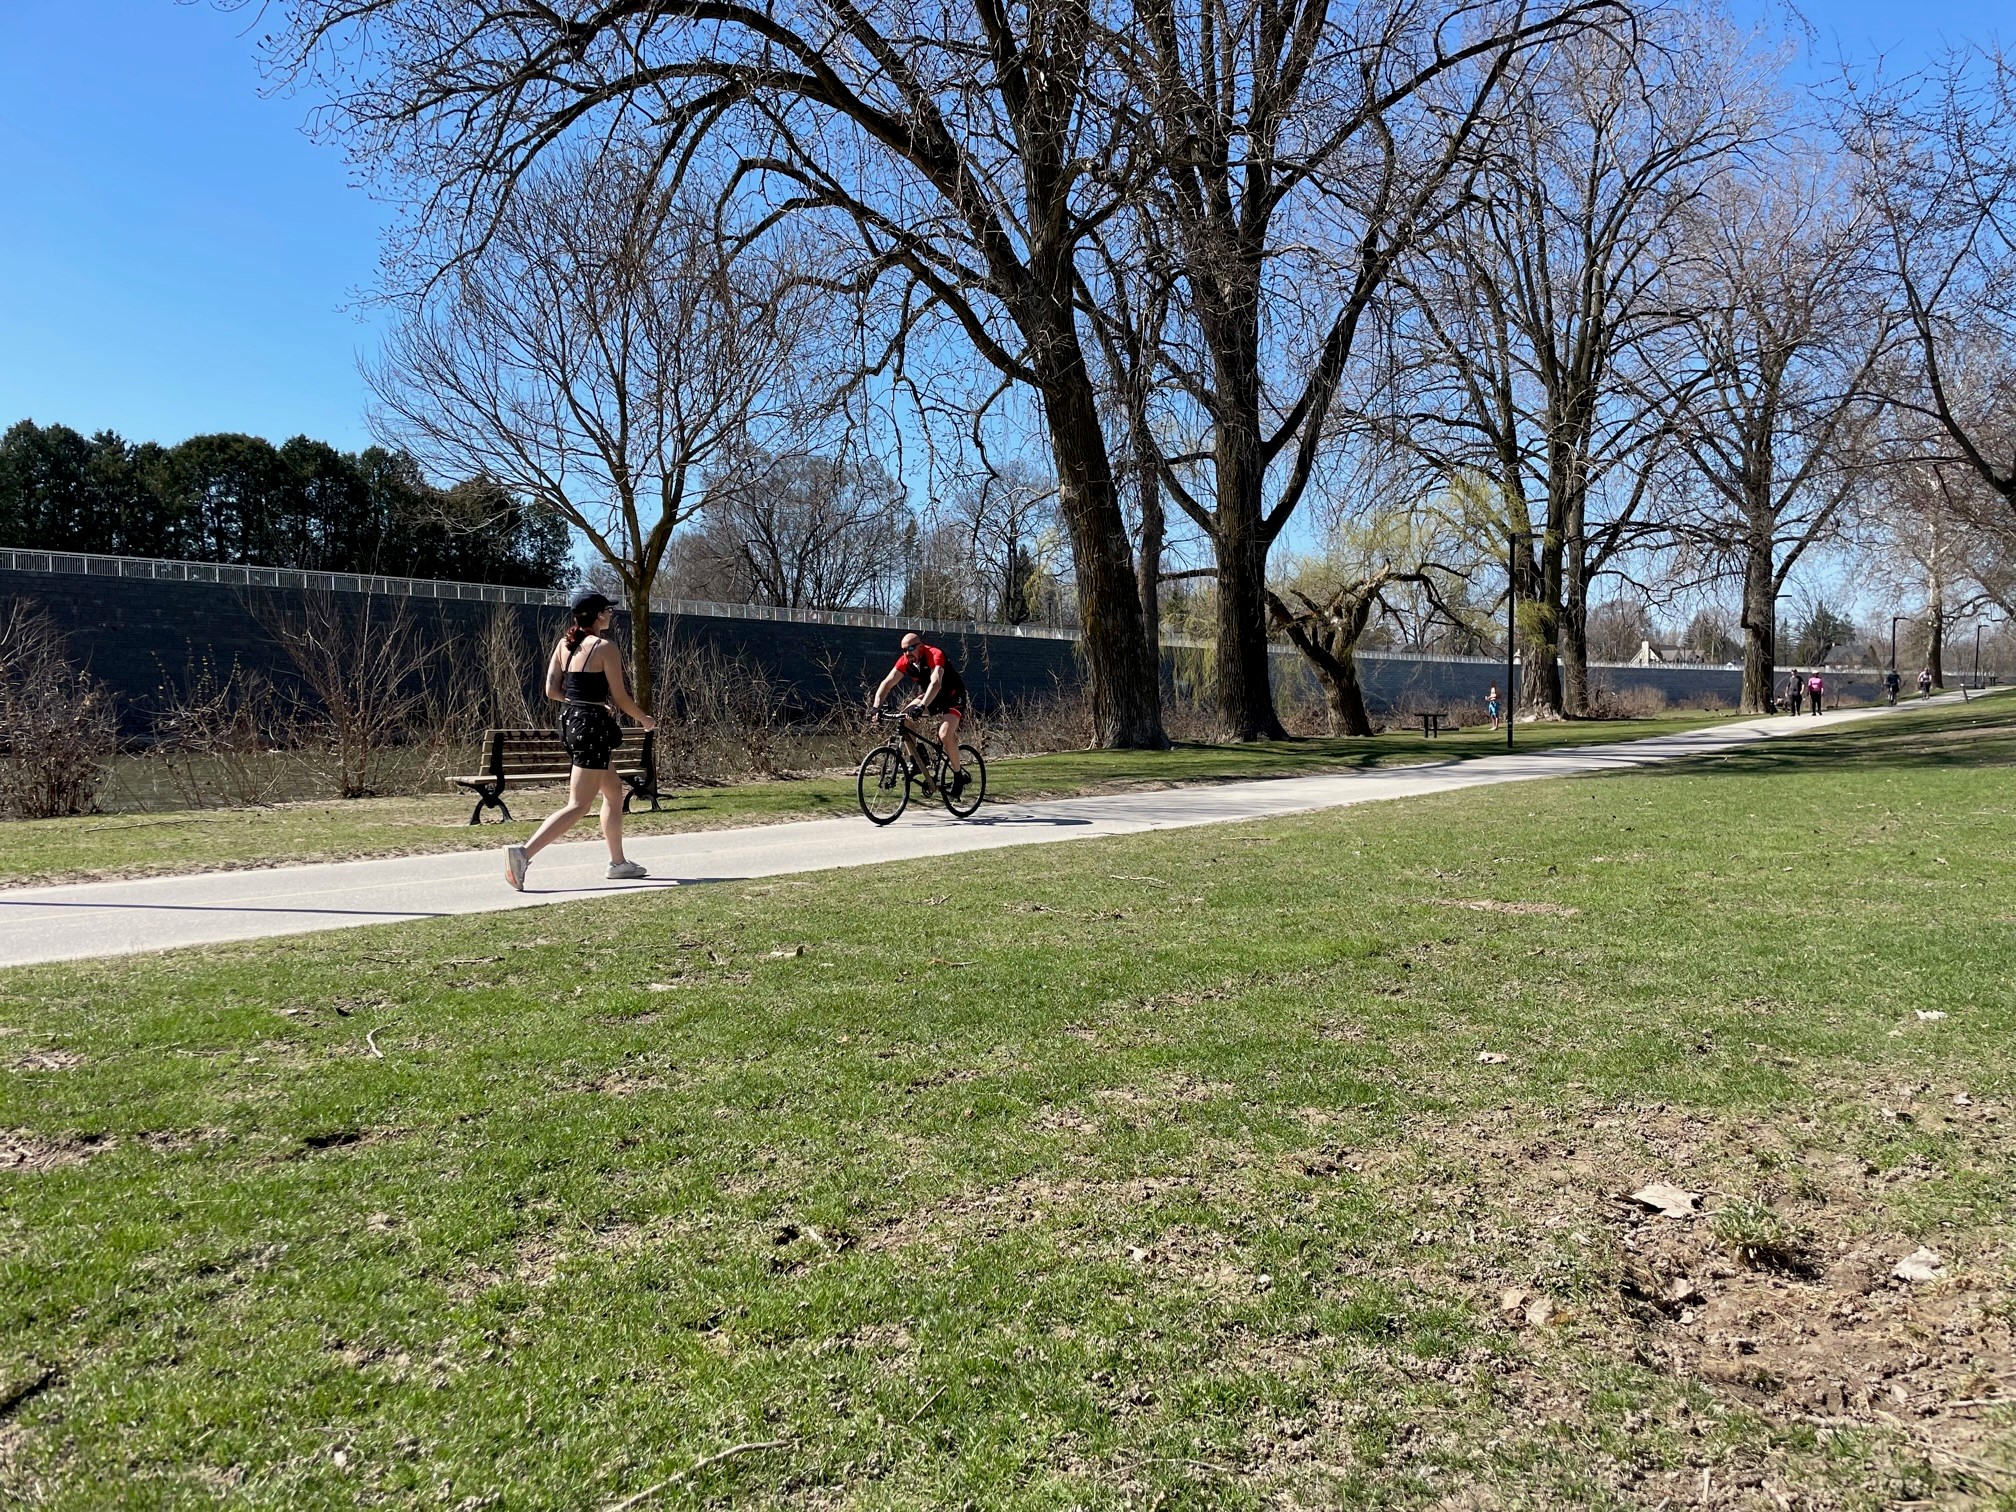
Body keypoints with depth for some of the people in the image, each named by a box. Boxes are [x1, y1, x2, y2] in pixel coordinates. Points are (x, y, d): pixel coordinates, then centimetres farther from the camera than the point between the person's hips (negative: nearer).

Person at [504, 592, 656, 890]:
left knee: (614, 792, 21)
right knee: (578, 806, -8)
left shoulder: (564, 644, 9)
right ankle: (524, 853, -20)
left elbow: (552, 690, 7)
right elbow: (620, 698, -8)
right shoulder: (604, 647, -11)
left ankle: (618, 863, 27)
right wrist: (644, 719, 8)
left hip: (570, 720, 9)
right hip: (592, 725, -9)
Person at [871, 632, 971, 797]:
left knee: (945, 735, -26)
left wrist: (921, 706, -57)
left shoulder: (934, 655, -30)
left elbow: (936, 683, -44)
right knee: (904, 718, -14)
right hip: (931, 696, 7)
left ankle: (960, 776, -7)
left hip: (954, 697, -7)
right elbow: (887, 682, -16)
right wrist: (875, 706, -32)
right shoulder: (905, 661, -11)